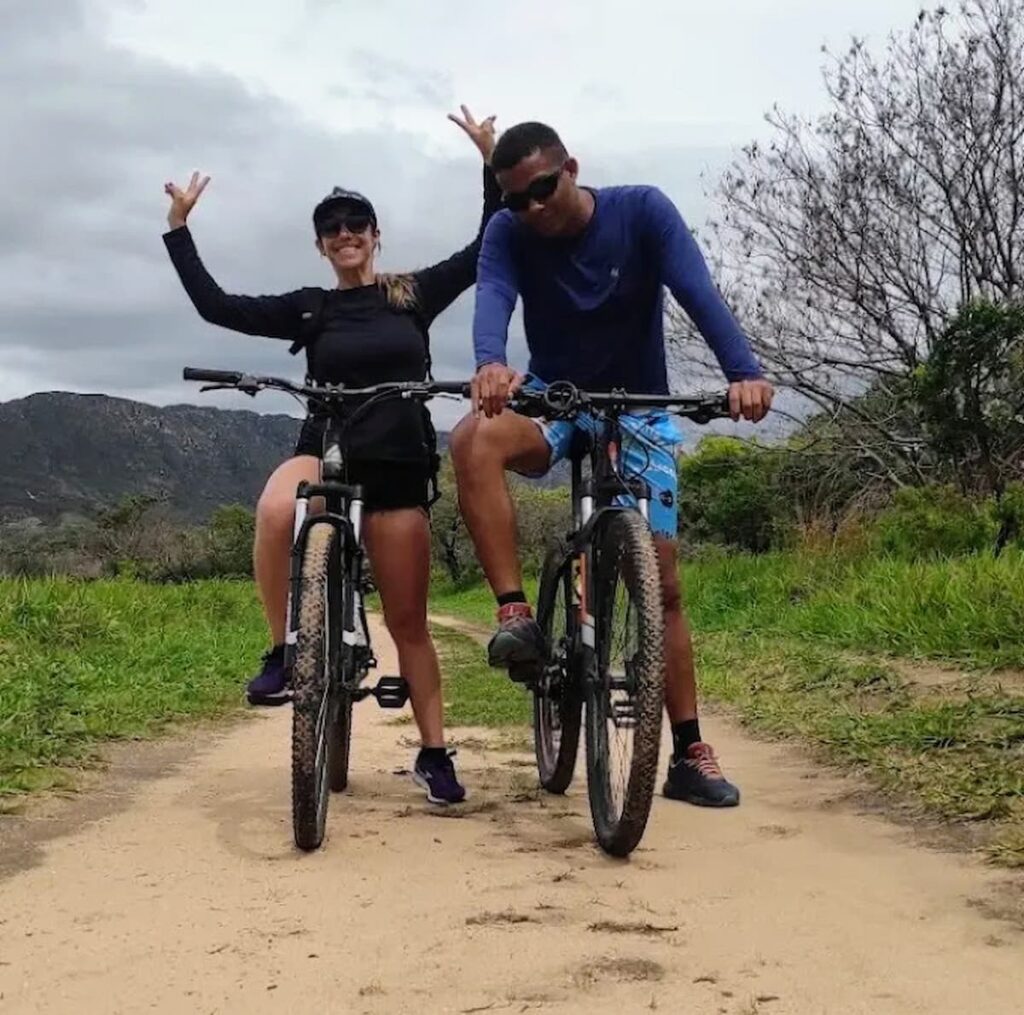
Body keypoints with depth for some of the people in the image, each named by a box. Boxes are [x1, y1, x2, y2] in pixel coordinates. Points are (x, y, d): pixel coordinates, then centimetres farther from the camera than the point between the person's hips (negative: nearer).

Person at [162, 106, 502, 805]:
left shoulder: (415, 294, 6)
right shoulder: (310, 309, 8)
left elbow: (488, 250, 2)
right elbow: (216, 306, 3)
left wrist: (491, 162, -5)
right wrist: (179, 228, 3)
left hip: (398, 467, 0)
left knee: (408, 620, 2)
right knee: (276, 510, -37)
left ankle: (434, 754, 14)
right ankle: (283, 653, -19)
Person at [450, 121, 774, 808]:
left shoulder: (643, 211, -13)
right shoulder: (509, 234, -10)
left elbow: (699, 293, -27)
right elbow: (493, 299, -30)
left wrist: (745, 373, -45)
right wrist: (492, 364, -54)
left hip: (639, 408, -1)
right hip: (553, 398, 1)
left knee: (661, 577, -6)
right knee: (474, 440, -34)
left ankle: (690, 754, 4)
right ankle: (516, 615, -30)